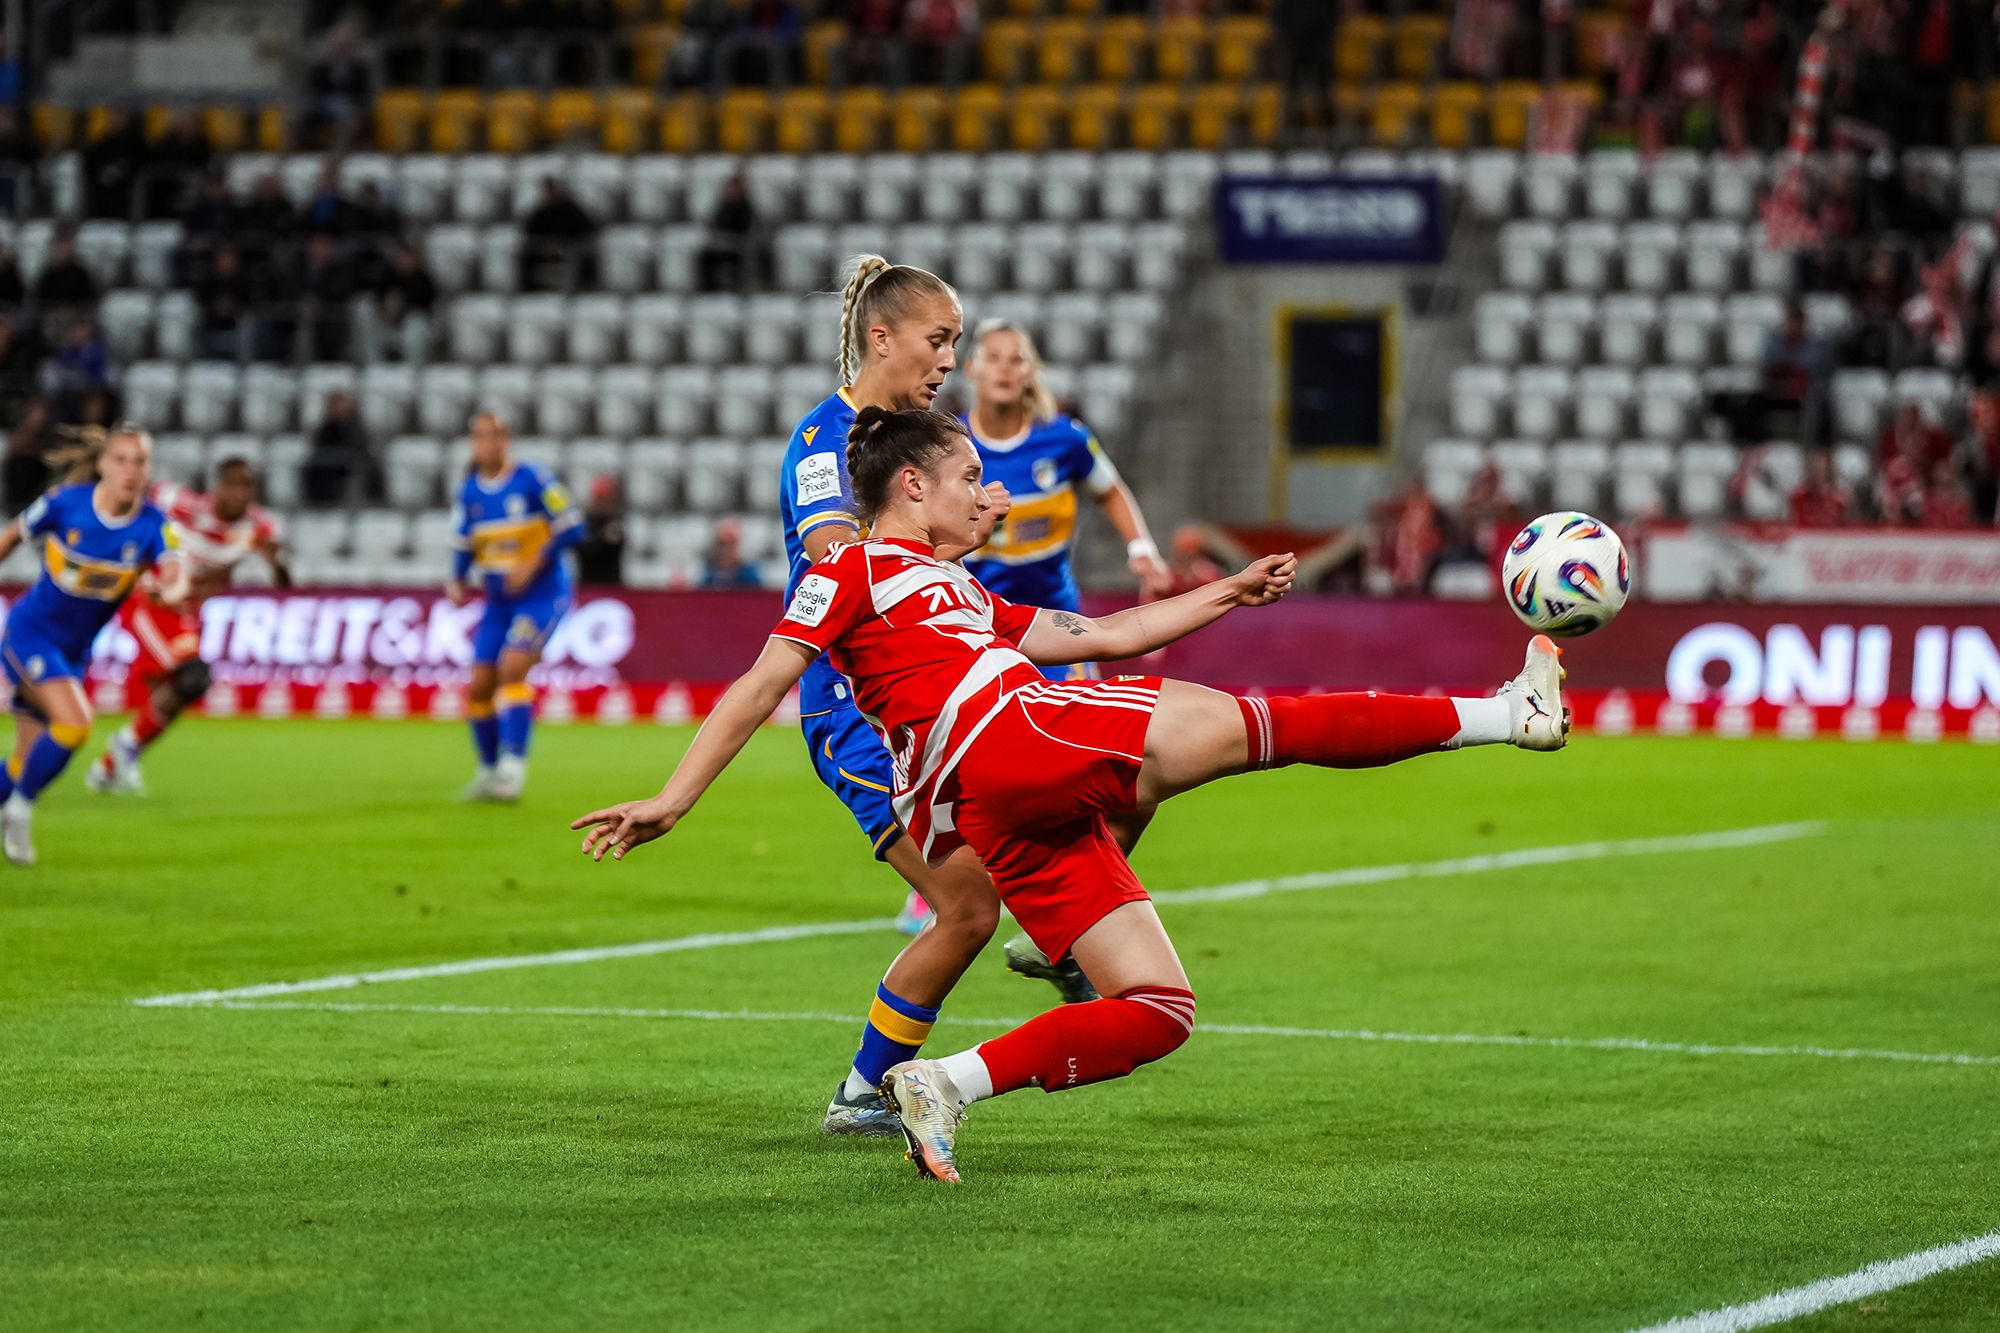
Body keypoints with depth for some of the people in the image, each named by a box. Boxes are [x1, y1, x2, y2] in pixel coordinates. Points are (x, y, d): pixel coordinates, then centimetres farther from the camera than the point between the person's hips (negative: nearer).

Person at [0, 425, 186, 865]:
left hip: (74, 651, 4)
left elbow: (176, 572, -32)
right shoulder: (66, 503, -16)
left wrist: (172, 591, -56)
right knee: (75, 721, -25)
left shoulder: (154, 525, -14)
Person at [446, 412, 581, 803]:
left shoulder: (533, 479, -11)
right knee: (480, 687, 1)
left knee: (512, 668, -23)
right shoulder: (469, 492, 4)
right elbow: (463, 545, 14)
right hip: (498, 602, 6)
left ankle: (513, 766, -24)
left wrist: (534, 564, -19)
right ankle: (489, 770, 17)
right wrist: (456, 580, -5)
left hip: (541, 595, -6)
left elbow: (571, 527, -10)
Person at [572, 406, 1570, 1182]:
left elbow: (1103, 637, 35)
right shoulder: (855, 572, 11)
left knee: (1158, 1010, 1)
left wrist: (1226, 594, 30)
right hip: (1011, 743, -9)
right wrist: (673, 801, -4)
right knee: (1249, 725, -12)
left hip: (1024, 823, 9)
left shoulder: (961, 597, 37)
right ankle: (1500, 715, -11)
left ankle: (949, 1084, -6)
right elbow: (760, 689, 3)